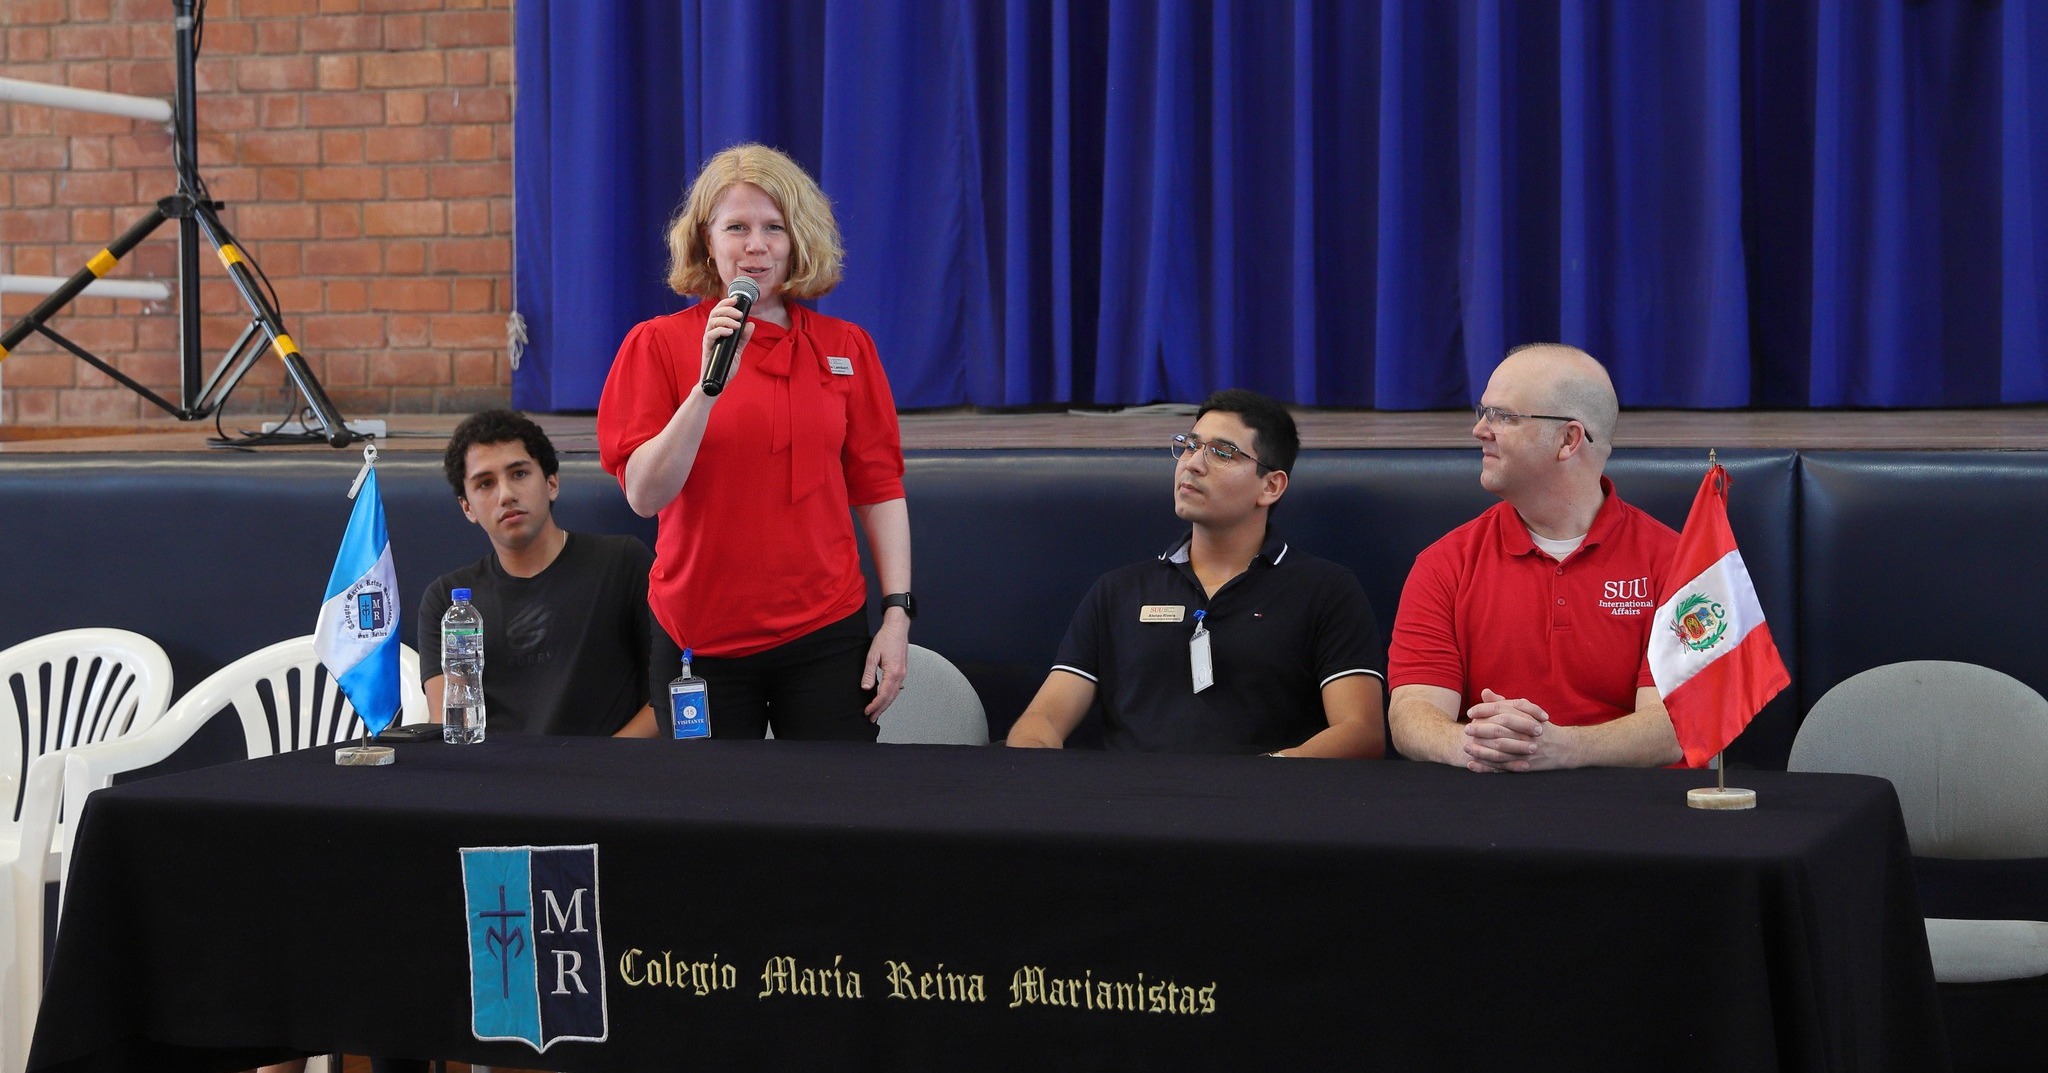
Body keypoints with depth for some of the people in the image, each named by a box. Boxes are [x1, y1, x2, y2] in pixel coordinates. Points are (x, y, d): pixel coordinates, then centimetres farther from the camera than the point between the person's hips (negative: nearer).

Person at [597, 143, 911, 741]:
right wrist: (709, 384, -19)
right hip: (702, 638, -1)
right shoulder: (657, 344, 0)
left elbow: (879, 487, 7)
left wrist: (897, 612, 0)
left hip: (826, 632, 1)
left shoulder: (845, 347, 6)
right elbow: (644, 495, -9)